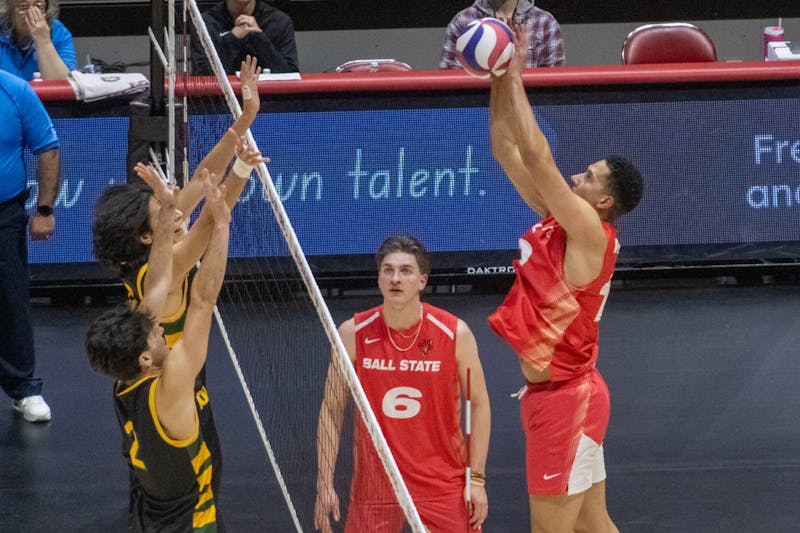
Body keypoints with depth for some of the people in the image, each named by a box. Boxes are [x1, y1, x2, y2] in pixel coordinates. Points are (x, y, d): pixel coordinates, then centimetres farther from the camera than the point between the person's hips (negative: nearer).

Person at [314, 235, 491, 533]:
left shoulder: (455, 334, -8)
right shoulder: (353, 334, -5)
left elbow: (479, 404, 1)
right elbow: (331, 410, 1)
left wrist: (477, 478, -4)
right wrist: (325, 485, -4)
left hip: (443, 484, -1)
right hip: (373, 484, 1)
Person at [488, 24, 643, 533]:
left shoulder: (590, 232, -17)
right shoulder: (560, 220, 6)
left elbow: (537, 158, -24)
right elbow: (508, 151, 8)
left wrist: (514, 77, -18)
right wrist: (499, 79, 0)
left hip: (565, 394, -9)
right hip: (558, 391, 9)